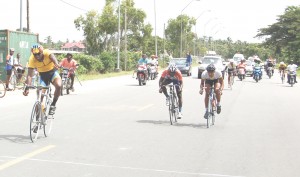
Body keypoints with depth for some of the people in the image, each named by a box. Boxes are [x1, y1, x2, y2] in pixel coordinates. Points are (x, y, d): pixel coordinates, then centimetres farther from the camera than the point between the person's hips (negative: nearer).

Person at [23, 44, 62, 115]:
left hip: (52, 72, -2)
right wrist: (27, 87, -42)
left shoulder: (47, 53, -29)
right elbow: (30, 74, -28)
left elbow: (52, 56, -52)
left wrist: (56, 64, -75)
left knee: (58, 85, -29)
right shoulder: (32, 59, -24)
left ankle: (53, 105, -10)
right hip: (43, 75, 2)